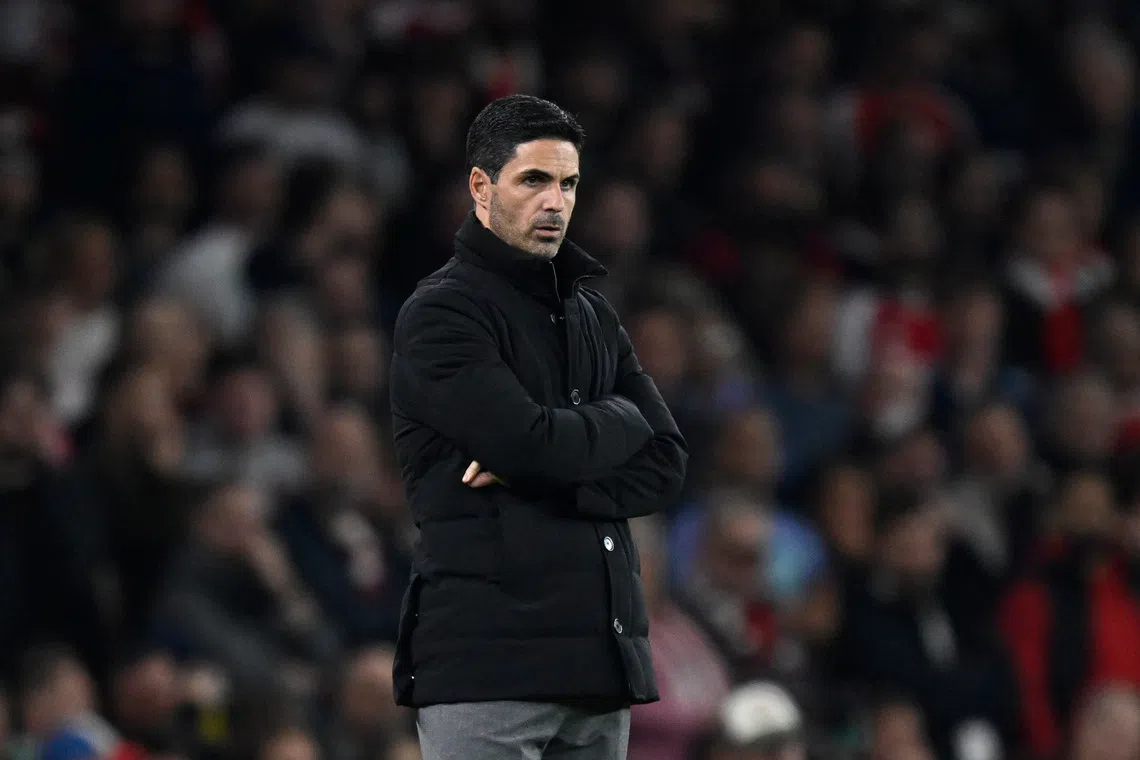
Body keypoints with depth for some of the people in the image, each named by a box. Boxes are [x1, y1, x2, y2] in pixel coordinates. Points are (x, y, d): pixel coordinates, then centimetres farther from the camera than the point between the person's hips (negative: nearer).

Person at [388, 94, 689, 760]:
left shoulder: (592, 314, 19)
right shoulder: (441, 313, -4)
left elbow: (666, 465, 9)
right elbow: (536, 442, -17)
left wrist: (548, 477, -8)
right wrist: (620, 421, 3)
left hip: (600, 660, 7)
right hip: (485, 656, -7)